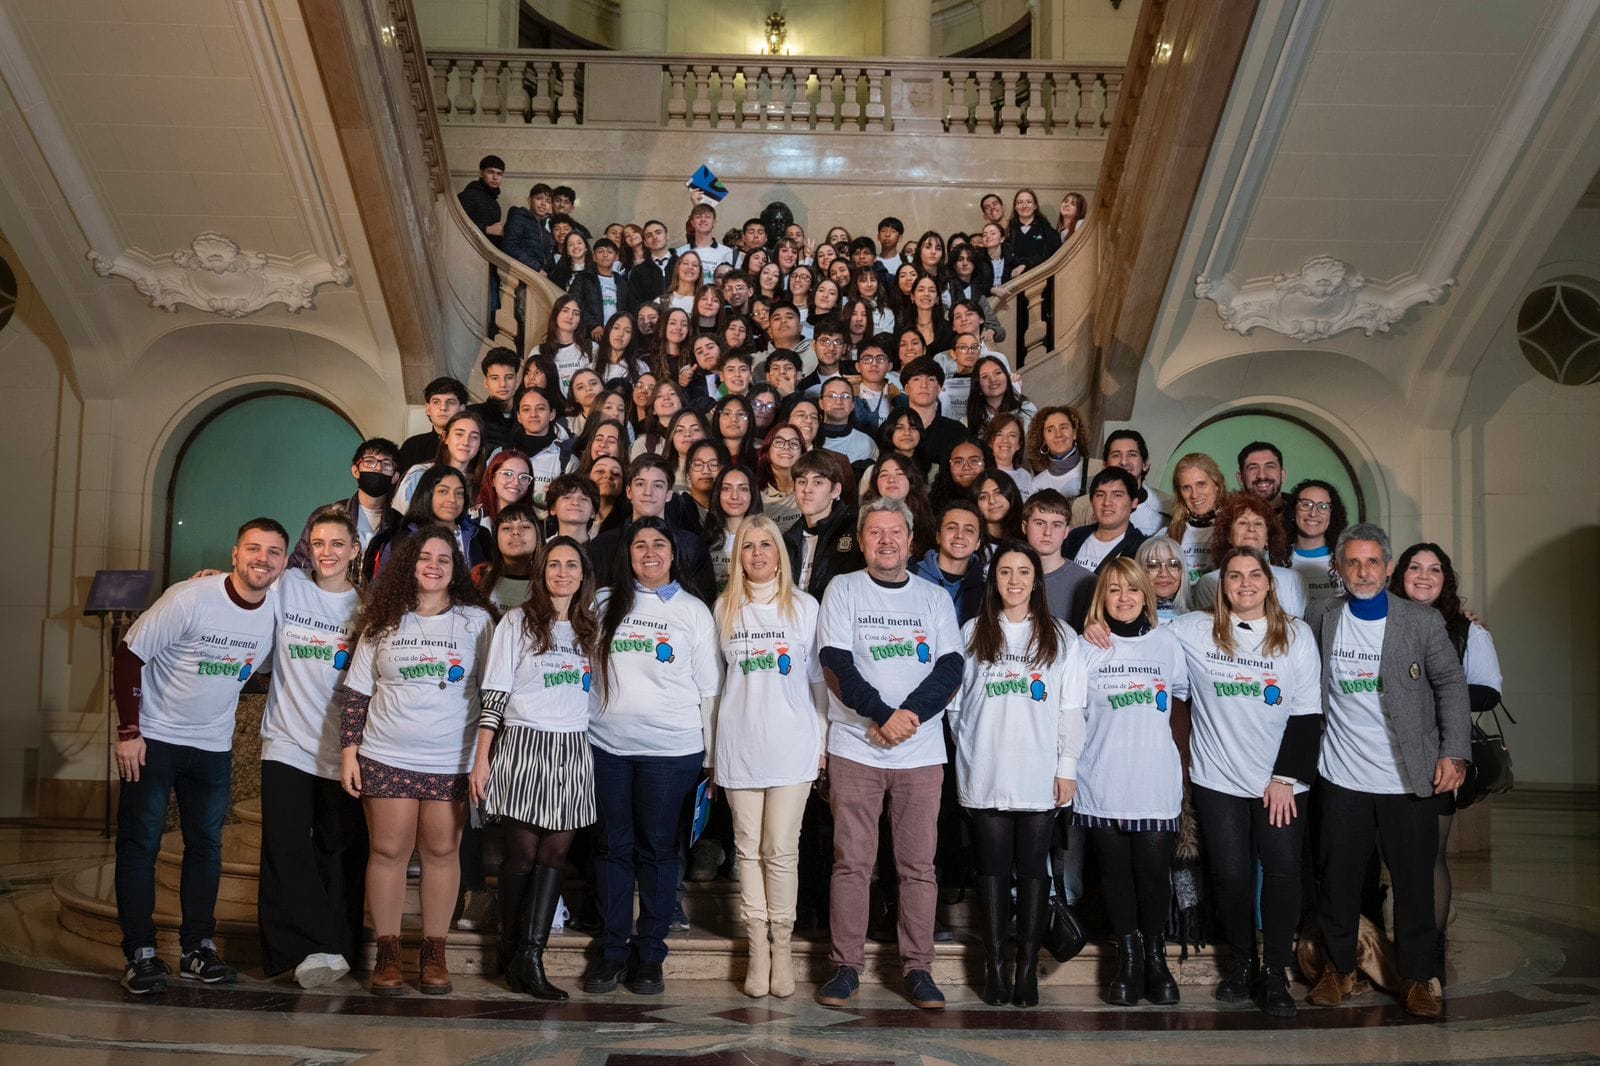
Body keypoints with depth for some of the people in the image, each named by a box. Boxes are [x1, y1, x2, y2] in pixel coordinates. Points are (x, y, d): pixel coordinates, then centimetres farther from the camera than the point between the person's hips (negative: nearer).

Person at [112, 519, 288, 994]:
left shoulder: (278, 611, -7)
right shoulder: (190, 598, -19)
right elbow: (128, 657, -14)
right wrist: (129, 732, -15)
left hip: (214, 746, 4)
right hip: (153, 739, -4)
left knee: (206, 845, 8)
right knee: (140, 844, -1)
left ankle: (198, 948, 19)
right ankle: (140, 953, 8)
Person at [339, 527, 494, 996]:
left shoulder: (476, 620, 3)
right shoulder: (383, 622, 6)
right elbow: (357, 692, 8)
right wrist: (349, 752, 1)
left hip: (453, 761, -1)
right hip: (387, 759, 1)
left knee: (442, 852, 3)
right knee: (388, 851, 1)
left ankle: (434, 953, 13)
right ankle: (387, 953, 11)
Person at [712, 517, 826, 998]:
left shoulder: (804, 606, 4)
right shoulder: (724, 609, 10)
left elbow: (819, 678, 6)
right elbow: (716, 678, 14)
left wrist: (822, 740, 2)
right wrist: (713, 744, 10)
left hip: (792, 745, -2)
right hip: (739, 746, 2)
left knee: (781, 850, -4)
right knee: (749, 849, 4)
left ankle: (782, 947, 7)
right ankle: (758, 949, 10)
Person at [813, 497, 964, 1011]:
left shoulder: (935, 598, 11)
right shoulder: (843, 590, 4)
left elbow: (950, 668, 0)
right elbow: (838, 665, -6)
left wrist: (911, 713, -15)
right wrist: (883, 717, -16)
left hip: (921, 751, 2)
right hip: (855, 747, -2)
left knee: (919, 864, 3)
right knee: (852, 861, 1)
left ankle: (918, 967, 13)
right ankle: (846, 964, 11)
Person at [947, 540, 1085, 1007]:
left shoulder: (1060, 638, 7)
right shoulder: (973, 633, 8)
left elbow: (1071, 709, 5)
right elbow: (956, 702, 9)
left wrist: (1068, 766, 0)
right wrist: (969, 749, -1)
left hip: (1040, 776, 0)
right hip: (986, 775, 0)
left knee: (1033, 870, 3)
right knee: (993, 869, 4)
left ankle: (1028, 967, 10)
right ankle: (995, 965, 10)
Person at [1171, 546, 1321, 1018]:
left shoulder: (1296, 634, 1)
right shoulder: (1194, 630, 0)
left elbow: (1308, 713, 0)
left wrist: (1286, 777, -5)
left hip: (1281, 781, 0)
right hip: (1217, 779, 0)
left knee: (1283, 870, -4)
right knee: (1231, 873, 3)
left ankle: (1276, 973, 9)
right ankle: (1240, 964, 23)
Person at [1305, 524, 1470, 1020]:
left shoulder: (1424, 621, -3)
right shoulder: (1322, 616, 3)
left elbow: (1451, 685, -2)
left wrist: (1454, 753, -11)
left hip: (1411, 779, -1)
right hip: (1342, 777, 2)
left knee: (1414, 882, 5)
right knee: (1337, 879, 8)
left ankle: (1419, 977, 21)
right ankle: (1339, 968, 25)